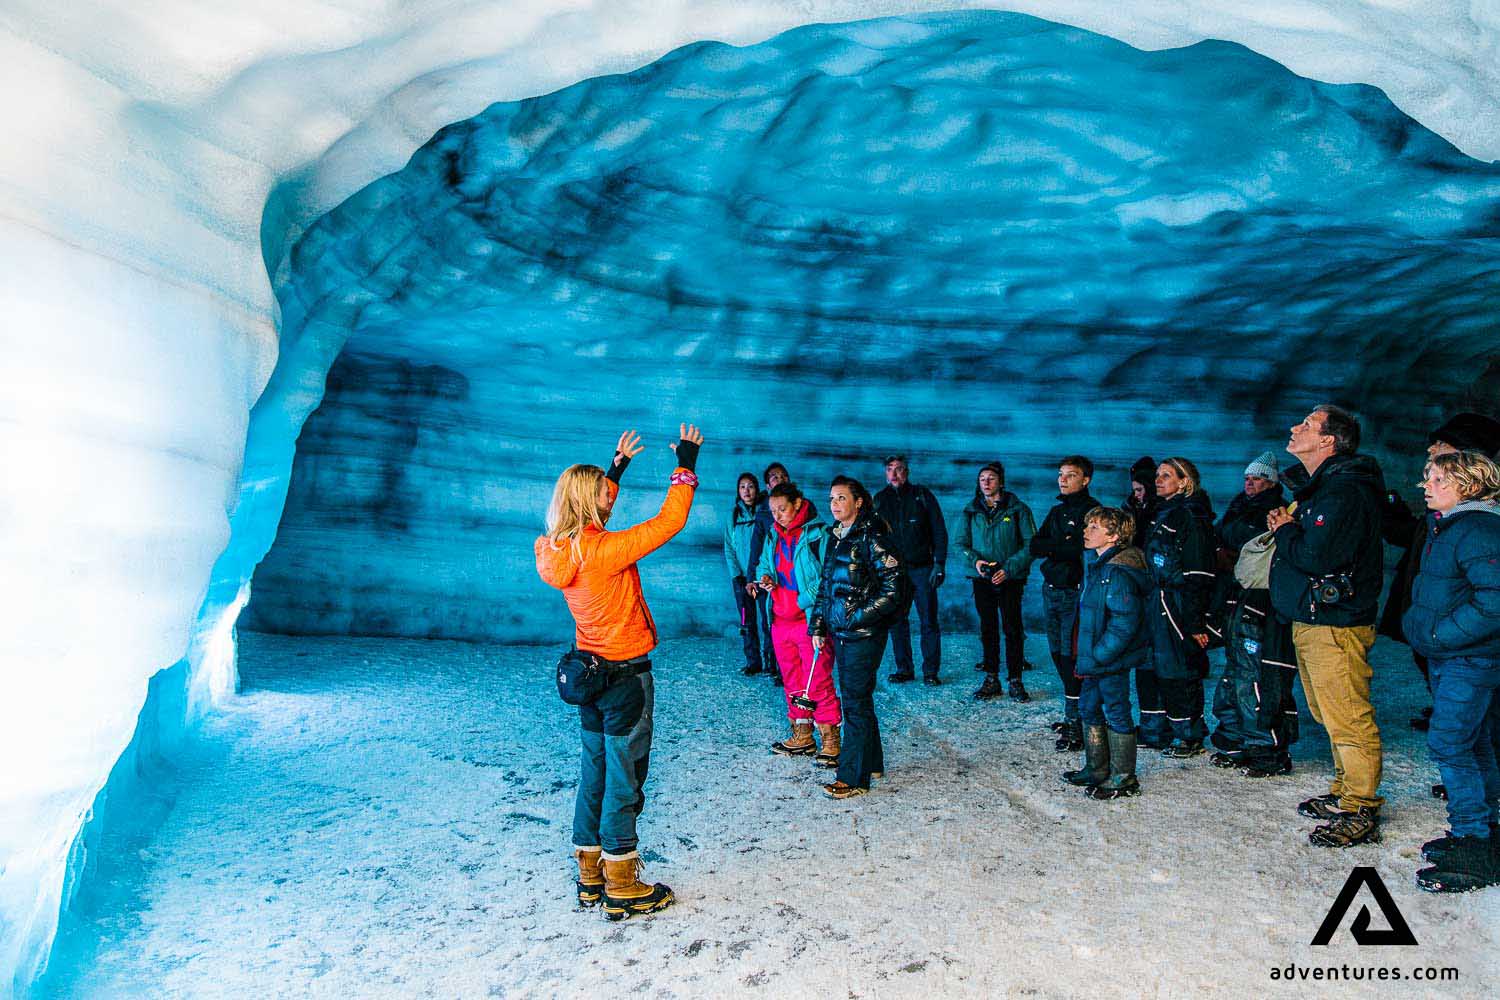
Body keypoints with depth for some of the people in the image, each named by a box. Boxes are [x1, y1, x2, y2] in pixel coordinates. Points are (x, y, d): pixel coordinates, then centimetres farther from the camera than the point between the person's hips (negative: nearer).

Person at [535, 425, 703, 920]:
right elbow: (669, 522, -20)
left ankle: (591, 877, 29)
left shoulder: (557, 549, -1)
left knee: (594, 773, 17)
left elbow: (592, 497, 18)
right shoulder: (604, 550, -24)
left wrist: (618, 465, 24)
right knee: (624, 781, 3)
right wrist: (686, 463, -9)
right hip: (626, 675, -8)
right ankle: (621, 889, 14)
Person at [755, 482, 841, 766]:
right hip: (780, 621, 7)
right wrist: (765, 578, 3)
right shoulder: (774, 535, 12)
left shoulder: (818, 534, -10)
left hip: (810, 619, -7)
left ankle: (830, 741, 2)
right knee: (792, 683, 14)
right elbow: (763, 565, 25)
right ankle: (802, 737, 26)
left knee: (818, 683, -6)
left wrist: (805, 601, -21)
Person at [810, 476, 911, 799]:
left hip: (863, 635, -8)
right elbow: (825, 585, 19)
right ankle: (871, 763, 29)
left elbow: (893, 588, -17)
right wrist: (817, 626, 13)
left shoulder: (872, 538, -13)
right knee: (856, 698, 15)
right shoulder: (836, 539, 12)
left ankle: (853, 777, 2)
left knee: (855, 701, -5)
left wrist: (857, 618, -17)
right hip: (840, 633, 8)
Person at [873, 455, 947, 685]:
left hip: (922, 569, -2)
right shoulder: (879, 500, 9)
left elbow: (939, 532, 2)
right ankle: (904, 669, 15)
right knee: (897, 623, 5)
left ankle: (931, 671, 6)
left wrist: (939, 564, -7)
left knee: (929, 622, -2)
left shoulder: (923, 496, 2)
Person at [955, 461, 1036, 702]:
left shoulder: (1018, 510, -3)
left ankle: (1015, 679, 10)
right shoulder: (970, 511, 6)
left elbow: (1031, 544, -6)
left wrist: (1008, 568, -16)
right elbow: (961, 543, 8)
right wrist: (974, 560, -13)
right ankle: (991, 679, 15)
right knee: (988, 629, 7)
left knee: (1012, 628, 0)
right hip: (981, 578, 3)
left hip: (1010, 578, -3)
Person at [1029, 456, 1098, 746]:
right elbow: (1035, 546, 7)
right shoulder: (1057, 511, 17)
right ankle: (1072, 714, 22)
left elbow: (1082, 549, -18)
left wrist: (1051, 547, -8)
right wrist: (1063, 546, -10)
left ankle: (1077, 724, -5)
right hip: (1051, 590, 8)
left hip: (1075, 592, -8)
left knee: (1072, 656, -9)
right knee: (1058, 654, 11)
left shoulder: (1091, 510, -7)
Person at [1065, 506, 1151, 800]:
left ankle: (1123, 779, 15)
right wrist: (1086, 656, 16)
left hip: (1113, 659, -10)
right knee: (1089, 708, 18)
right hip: (1095, 657, 10)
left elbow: (1125, 623, -25)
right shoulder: (1096, 563, 10)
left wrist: (1098, 656, -21)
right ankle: (1096, 770, 33)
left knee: (1116, 713, 2)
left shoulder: (1118, 572, -21)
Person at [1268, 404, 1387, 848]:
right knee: (1333, 716, 19)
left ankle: (1361, 813, 4)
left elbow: (1316, 556, -26)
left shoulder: (1344, 491, -17)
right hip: (1311, 620, 11)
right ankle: (1344, 792, 30)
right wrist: (1288, 527, 3)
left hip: (1335, 625, -11)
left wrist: (1284, 531, -9)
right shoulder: (1323, 486, 17)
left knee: (1348, 719, -4)